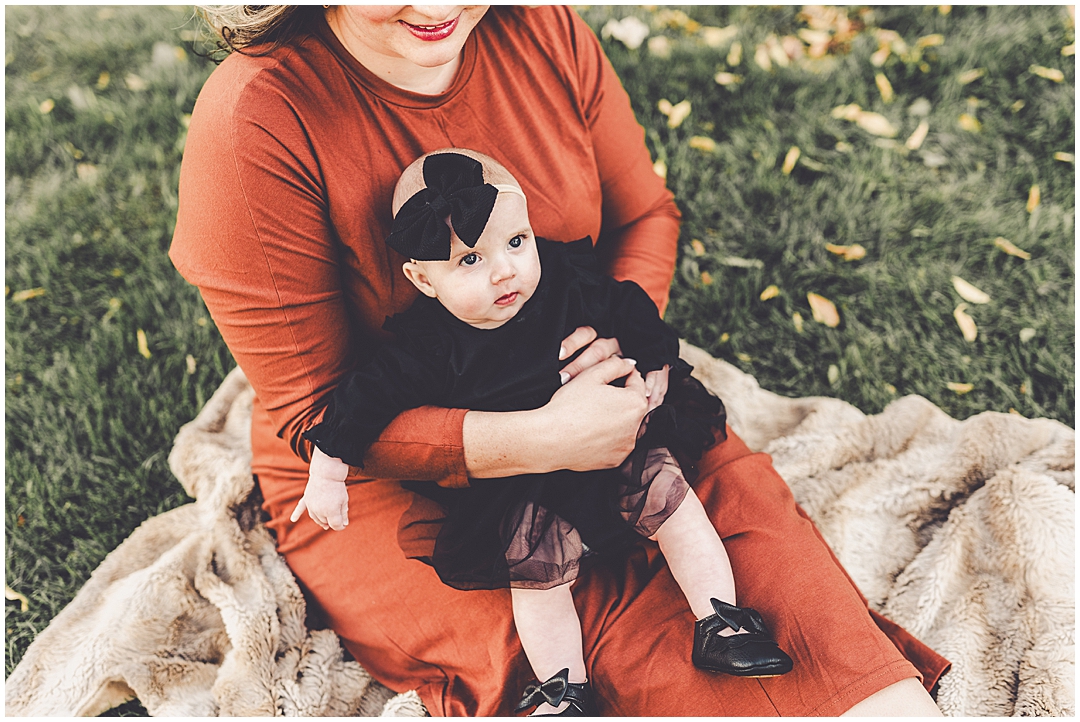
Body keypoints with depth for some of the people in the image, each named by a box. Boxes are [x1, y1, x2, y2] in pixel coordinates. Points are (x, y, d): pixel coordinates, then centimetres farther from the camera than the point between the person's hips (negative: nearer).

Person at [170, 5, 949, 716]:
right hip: (380, 481, -4)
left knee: (739, 492, -18)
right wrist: (542, 442, -28)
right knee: (610, 624, -22)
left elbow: (645, 214, 5)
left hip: (575, 408, 4)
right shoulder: (252, 123, -21)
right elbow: (314, 415, -19)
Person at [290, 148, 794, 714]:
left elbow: (633, 311, 2)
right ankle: (566, 688, -2)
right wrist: (327, 477, -11)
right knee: (534, 561, -16)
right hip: (518, 488, -2)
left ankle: (719, 623, 4)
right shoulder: (429, 346, -22)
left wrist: (653, 378, 7)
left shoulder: (568, 285, -15)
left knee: (667, 495, -10)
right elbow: (365, 398, -14)